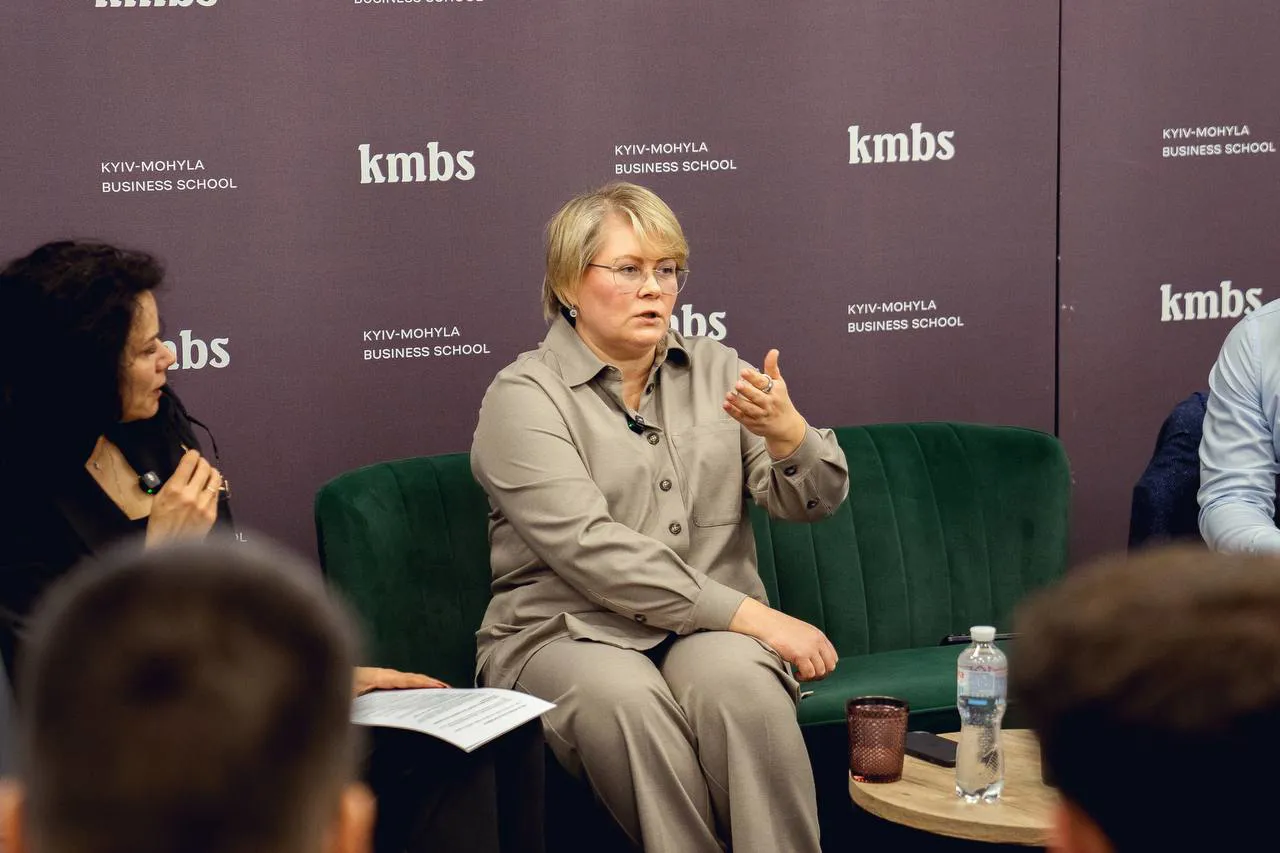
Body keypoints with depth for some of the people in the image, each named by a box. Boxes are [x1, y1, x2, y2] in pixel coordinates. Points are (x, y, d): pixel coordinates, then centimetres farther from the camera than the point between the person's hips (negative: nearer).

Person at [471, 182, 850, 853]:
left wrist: (786, 433, -19)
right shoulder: (523, 396, -2)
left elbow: (811, 500, 5)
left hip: (709, 632, 3)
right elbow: (590, 548, -16)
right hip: (565, 634, -3)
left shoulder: (714, 370, 13)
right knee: (622, 697, -36)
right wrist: (750, 614, -19)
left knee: (735, 681, -32)